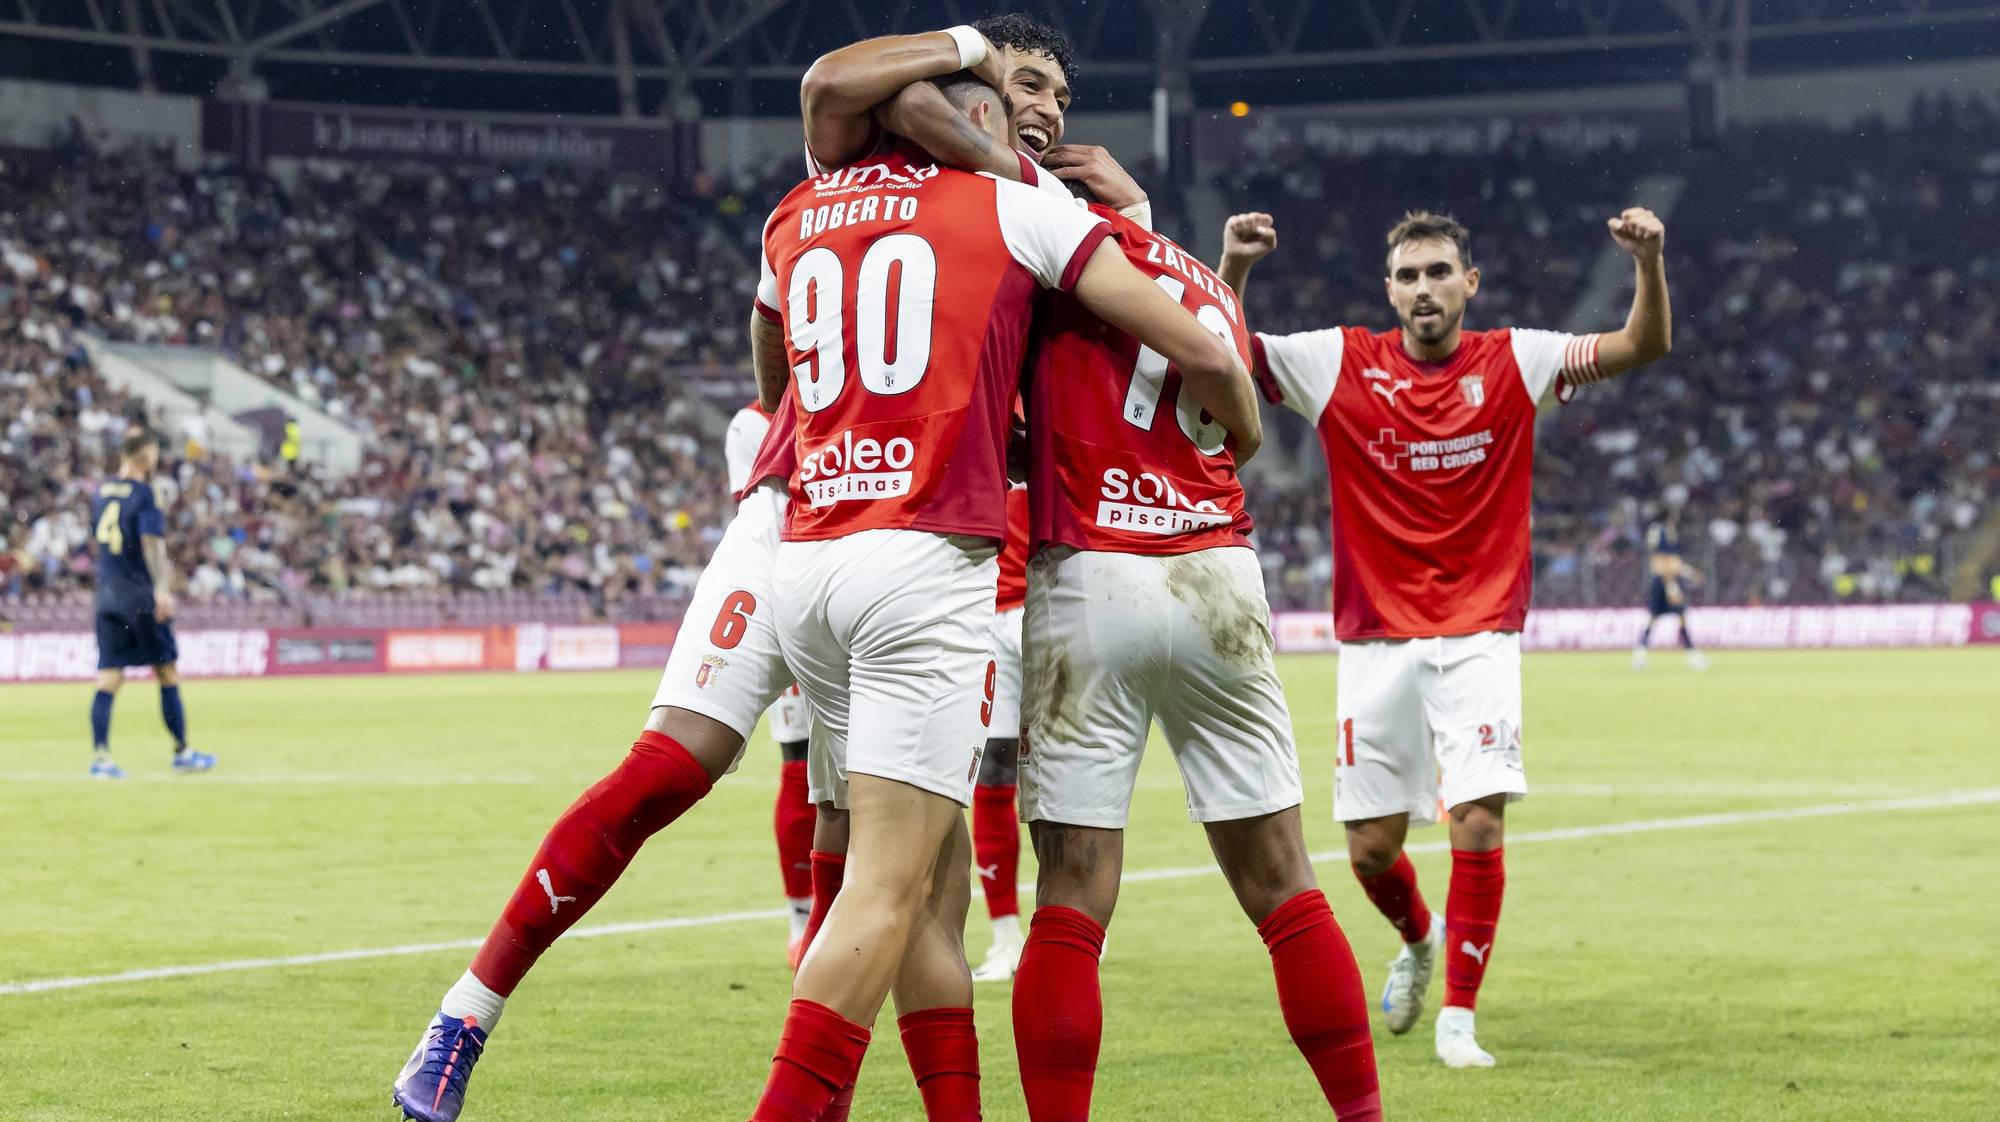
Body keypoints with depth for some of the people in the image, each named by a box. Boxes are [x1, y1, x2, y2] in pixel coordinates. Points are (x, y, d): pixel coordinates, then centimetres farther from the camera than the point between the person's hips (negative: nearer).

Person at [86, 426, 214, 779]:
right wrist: (162, 588, -28)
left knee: (108, 679, 0)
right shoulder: (144, 493, -9)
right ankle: (182, 752, 14)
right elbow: (152, 542, -20)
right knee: (168, 673, 7)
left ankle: (99, 756, -11)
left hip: (108, 595, 6)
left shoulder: (102, 491, 11)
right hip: (142, 598, -6)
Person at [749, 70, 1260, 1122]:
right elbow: (1201, 354, 8)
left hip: (808, 558, 6)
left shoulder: (795, 220, 19)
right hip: (929, 562, -6)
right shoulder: (1018, 208, 7)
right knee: (889, 887, -10)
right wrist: (1243, 444, 28)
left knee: (937, 885, 11)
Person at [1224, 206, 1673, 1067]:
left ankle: (1458, 1017, -3)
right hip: (1376, 642, 1)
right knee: (1371, 847, 4)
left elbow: (1645, 345, -3)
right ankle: (1419, 939, 38)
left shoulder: (1512, 363, 0)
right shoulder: (1341, 364, 0)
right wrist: (1233, 268, -18)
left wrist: (1649, 262, -21)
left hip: (1478, 638, -1)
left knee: (1479, 821, -15)